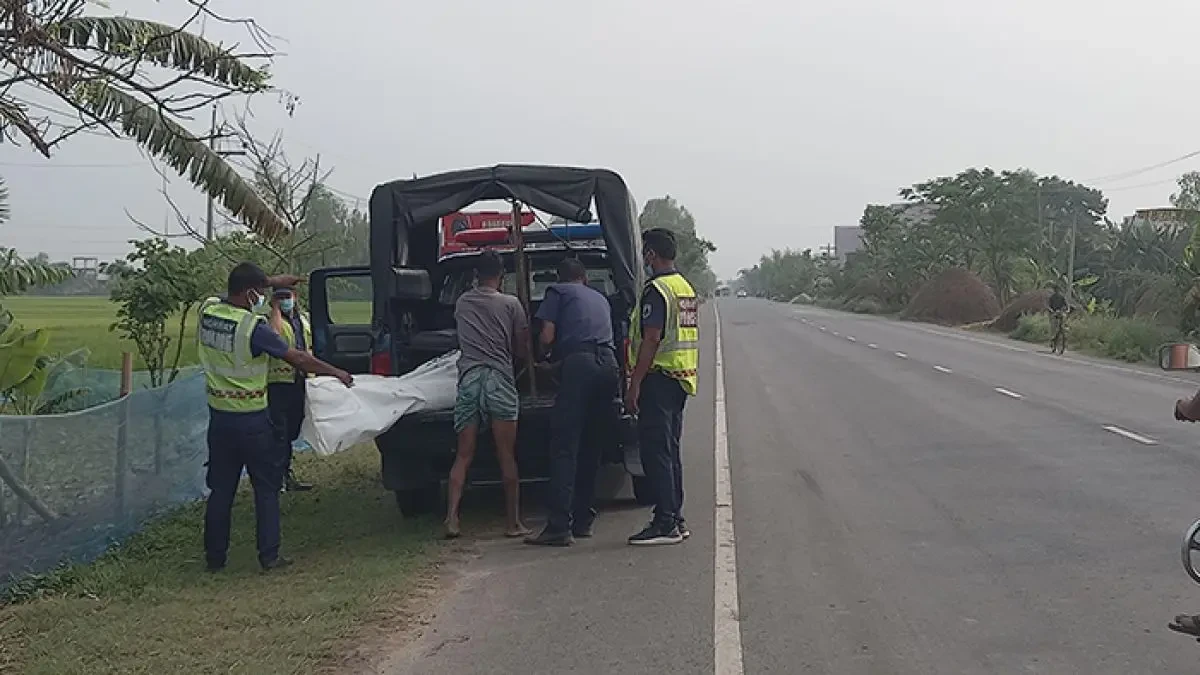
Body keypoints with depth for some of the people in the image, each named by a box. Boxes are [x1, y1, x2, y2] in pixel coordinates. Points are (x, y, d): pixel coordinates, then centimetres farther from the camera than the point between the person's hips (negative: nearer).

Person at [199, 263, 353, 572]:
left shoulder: (207, 311, -1)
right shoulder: (252, 326, -19)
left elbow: (235, 294, 22)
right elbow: (298, 358, -15)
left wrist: (273, 280, 27)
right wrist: (336, 373, -4)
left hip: (219, 416, 6)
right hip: (252, 420, -6)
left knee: (221, 489, 12)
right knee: (266, 487, 7)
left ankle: (214, 557, 17)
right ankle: (269, 555, 7)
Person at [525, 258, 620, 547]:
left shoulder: (557, 292, 14)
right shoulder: (600, 298, 32)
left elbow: (547, 337, 4)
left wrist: (545, 357, 26)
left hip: (579, 363, -6)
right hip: (609, 364, 6)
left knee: (564, 446, -8)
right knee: (589, 446, 16)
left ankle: (558, 526, -16)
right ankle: (583, 520, 18)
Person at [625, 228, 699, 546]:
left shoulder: (657, 290, -14)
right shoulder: (686, 288, 16)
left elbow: (651, 340, -20)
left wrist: (634, 386, -19)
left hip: (659, 378, -10)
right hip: (682, 378, 10)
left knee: (655, 451, -7)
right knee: (670, 451, 14)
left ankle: (665, 523, -8)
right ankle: (675, 519, 18)